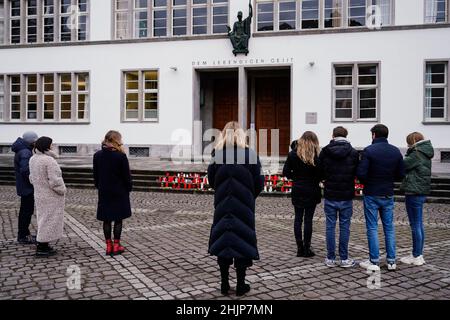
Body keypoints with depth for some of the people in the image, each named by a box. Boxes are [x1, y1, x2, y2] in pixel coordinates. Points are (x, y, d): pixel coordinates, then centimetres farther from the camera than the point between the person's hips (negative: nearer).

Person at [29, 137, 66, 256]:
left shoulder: (33, 159, 5)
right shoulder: (49, 160, -23)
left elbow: (32, 177, 14)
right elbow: (55, 180, -23)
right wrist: (62, 190, -9)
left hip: (39, 194, 9)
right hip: (51, 196, -9)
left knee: (43, 218, 18)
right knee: (49, 220, 1)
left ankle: (43, 245, 26)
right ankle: (42, 248, 7)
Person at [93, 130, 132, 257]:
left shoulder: (97, 155, 0)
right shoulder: (121, 156, -15)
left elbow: (96, 175, 7)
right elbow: (126, 175, -10)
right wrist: (129, 188, 4)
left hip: (104, 192, 4)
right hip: (119, 192, -4)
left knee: (106, 219, 10)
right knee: (118, 219, 6)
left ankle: (108, 246, 14)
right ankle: (116, 246, 10)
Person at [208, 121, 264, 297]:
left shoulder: (217, 155, -6)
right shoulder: (250, 154, -9)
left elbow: (211, 181, 2)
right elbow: (258, 183, -7)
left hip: (222, 205, 1)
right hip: (244, 206, -1)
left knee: (223, 241, 11)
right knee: (242, 241, 8)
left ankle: (224, 284, 19)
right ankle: (240, 285, 16)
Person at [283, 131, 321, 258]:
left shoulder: (293, 154, -3)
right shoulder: (318, 155, -10)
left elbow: (286, 172, -4)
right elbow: (322, 173, -9)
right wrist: (315, 179, 9)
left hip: (297, 190, 2)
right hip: (312, 191, -2)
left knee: (298, 218, 9)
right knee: (308, 219, 4)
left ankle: (300, 248, 12)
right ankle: (306, 248, 8)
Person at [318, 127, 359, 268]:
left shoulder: (325, 151, -4)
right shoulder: (354, 153, -5)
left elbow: (320, 172, 1)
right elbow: (357, 173, 1)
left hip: (330, 196, 1)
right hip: (346, 196, 0)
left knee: (330, 226, 7)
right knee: (344, 227, 7)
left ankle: (330, 259, 12)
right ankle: (344, 259, 12)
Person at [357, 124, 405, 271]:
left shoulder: (369, 151, -13)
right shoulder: (396, 151, 3)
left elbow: (361, 173, -18)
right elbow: (401, 175, 4)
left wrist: (367, 182, 3)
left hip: (371, 195, -4)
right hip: (388, 195, 4)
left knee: (372, 228, 3)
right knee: (389, 227, 12)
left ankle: (374, 262, 6)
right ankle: (391, 261, 16)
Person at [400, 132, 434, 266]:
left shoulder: (417, 154, -14)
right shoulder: (425, 154, 14)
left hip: (414, 192, -10)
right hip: (421, 192, 10)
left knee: (415, 225, -3)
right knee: (419, 225, 14)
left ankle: (417, 256, 4)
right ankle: (419, 254, 21)